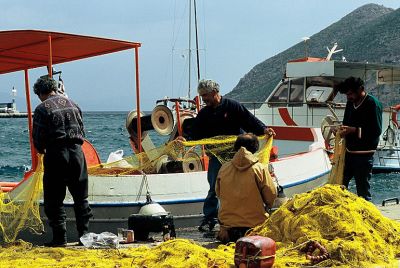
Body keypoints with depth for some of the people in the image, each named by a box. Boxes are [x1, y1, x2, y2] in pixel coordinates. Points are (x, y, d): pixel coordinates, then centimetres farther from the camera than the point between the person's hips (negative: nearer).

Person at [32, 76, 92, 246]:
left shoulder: (42, 109, -6)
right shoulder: (72, 105, 11)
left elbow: (38, 138, -6)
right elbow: (82, 131, 12)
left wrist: (42, 150, 14)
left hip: (55, 155, -5)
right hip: (77, 152, 5)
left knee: (54, 200, 4)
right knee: (80, 197, 13)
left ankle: (60, 237, 2)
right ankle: (84, 234, 14)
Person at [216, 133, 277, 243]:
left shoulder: (224, 168, 1)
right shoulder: (259, 169, -9)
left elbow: (218, 193, 14)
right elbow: (271, 195, -3)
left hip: (227, 224, 4)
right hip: (254, 224, -4)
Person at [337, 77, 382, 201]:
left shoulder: (373, 104, -12)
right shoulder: (350, 103, 11)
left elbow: (376, 131, -18)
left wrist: (354, 130, -21)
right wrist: (344, 131, 1)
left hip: (364, 155, -8)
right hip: (349, 152, 8)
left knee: (363, 191, -1)